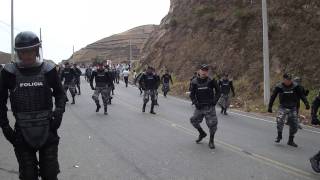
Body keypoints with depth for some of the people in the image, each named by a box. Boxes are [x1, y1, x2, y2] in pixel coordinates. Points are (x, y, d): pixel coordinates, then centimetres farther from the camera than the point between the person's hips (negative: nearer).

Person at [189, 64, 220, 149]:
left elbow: (218, 91, 3)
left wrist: (215, 100, -5)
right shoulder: (195, 82, -1)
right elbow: (192, 94, 5)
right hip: (199, 106, 3)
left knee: (212, 123, -5)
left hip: (210, 107, -3)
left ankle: (211, 141, 15)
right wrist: (195, 102, -9)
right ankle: (202, 133, 35)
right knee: (194, 120, 8)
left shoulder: (211, 81, -7)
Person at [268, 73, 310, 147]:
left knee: (294, 125, 3)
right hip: (283, 107, -2)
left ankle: (291, 141, 21)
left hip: (293, 108, 2)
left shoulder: (295, 86, -4)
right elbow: (273, 96, 1)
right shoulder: (279, 87, -6)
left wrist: (306, 103, -13)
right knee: (279, 121, -24)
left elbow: (302, 95, 0)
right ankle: (279, 135, 1)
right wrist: (270, 107, 3)